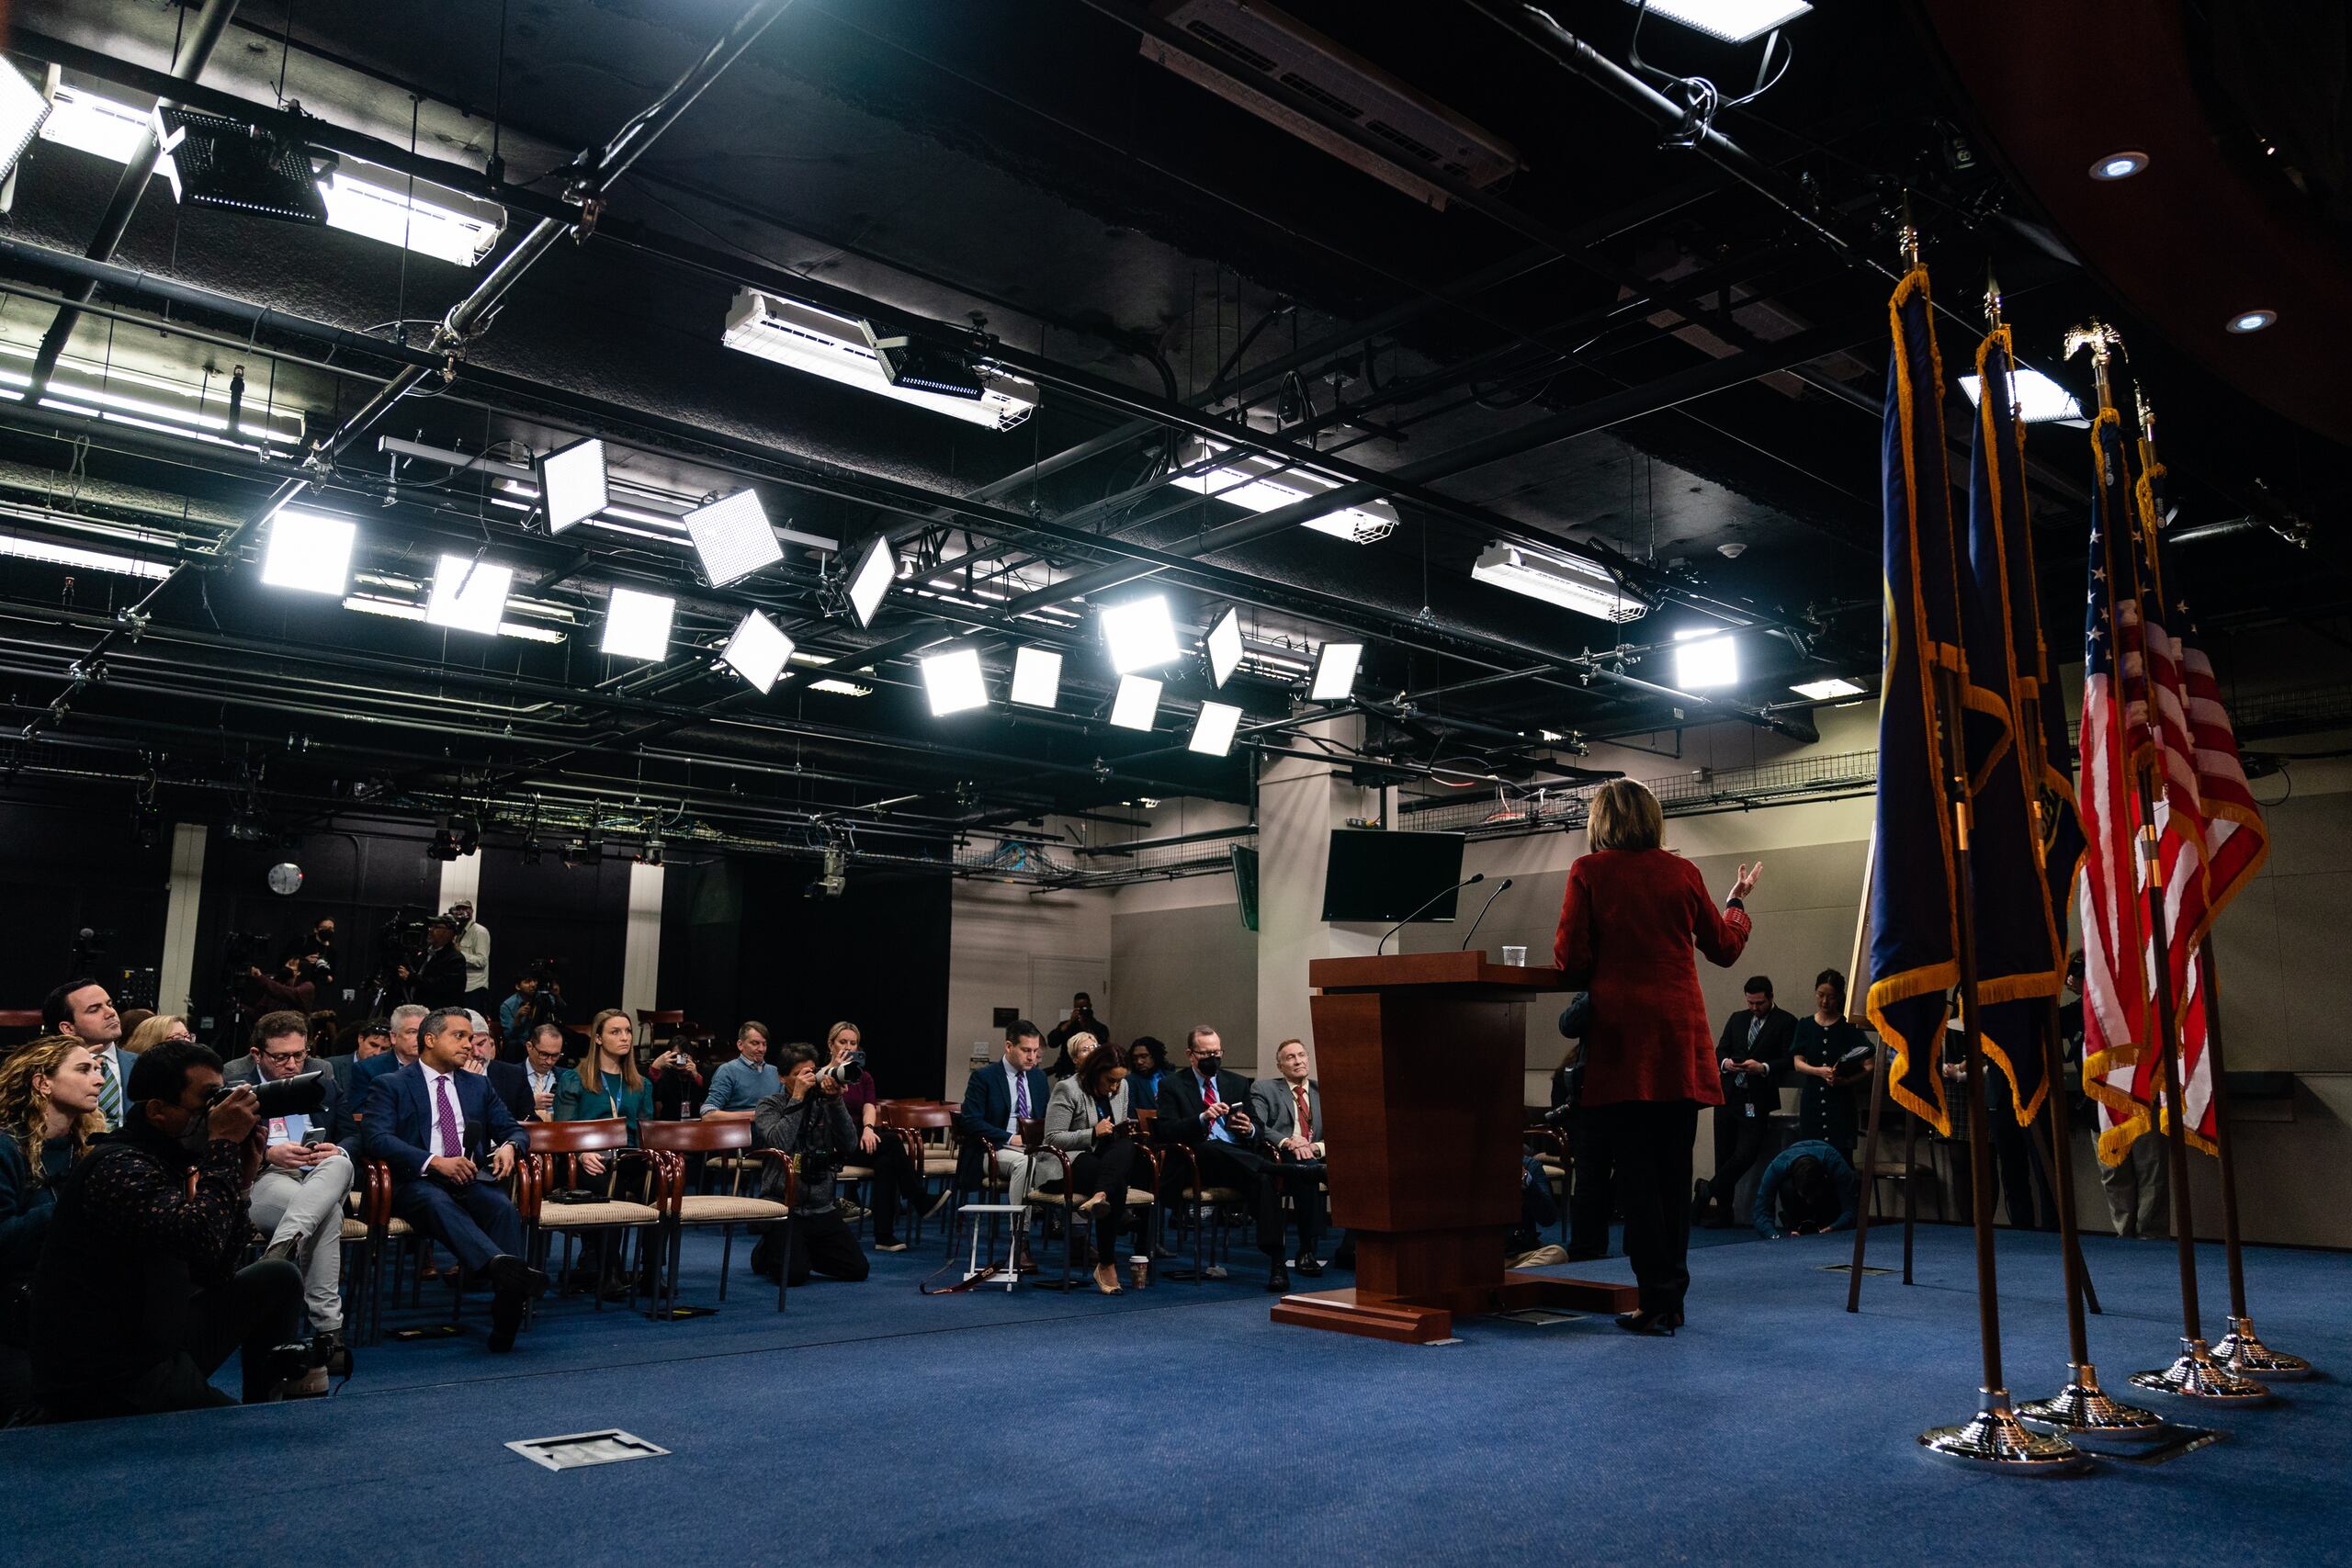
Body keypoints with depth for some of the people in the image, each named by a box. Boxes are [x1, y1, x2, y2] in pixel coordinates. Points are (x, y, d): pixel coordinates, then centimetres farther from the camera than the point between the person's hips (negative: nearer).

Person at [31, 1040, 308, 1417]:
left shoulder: (164, 1160, 8)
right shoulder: (119, 1169, -20)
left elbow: (215, 1272, 10)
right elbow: (202, 1240, -35)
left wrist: (240, 1181, -2)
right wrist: (225, 1144, -24)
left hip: (155, 1345, 9)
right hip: (107, 1384, -9)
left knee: (279, 1279, 13)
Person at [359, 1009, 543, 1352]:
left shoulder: (478, 1085, 24)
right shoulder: (390, 1085, 9)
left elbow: (512, 1129, 22)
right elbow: (375, 1137, -8)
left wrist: (509, 1146, -5)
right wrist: (435, 1162, -21)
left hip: (470, 1180, 4)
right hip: (417, 1182, -4)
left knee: (503, 1206, -30)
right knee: (439, 1202, -39)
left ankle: (507, 1310, -42)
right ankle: (501, 1265, -64)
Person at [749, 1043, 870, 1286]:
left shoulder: (823, 1104, 7)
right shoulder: (770, 1106, 0)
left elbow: (850, 1144, -7)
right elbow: (779, 1143, -20)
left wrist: (835, 1102, -17)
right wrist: (797, 1098, -18)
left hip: (822, 1208, 4)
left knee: (858, 1269, -2)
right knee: (794, 1275, -22)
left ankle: (805, 1251, 23)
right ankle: (767, 1252, 13)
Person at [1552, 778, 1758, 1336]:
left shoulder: (1588, 872, -2)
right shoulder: (1682, 872, 7)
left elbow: (1570, 961, -5)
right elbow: (1725, 947, 17)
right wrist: (1737, 902, 35)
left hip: (1620, 1036, -3)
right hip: (1680, 1038, 4)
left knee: (1636, 1171, 0)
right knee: (1674, 1169, 10)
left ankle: (1657, 1299, -1)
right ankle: (1671, 1298, 17)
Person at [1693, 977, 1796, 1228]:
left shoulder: (1786, 1022, 1)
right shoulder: (1737, 1019, 17)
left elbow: (1789, 1060, -5)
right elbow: (1720, 1050, 17)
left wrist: (1763, 1067, -20)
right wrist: (1725, 1062, -5)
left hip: (1757, 1100, -5)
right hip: (1729, 1095, 5)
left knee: (1746, 1153, -13)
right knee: (1724, 1154, 4)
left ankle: (1706, 1191, 5)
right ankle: (1723, 1209, 12)